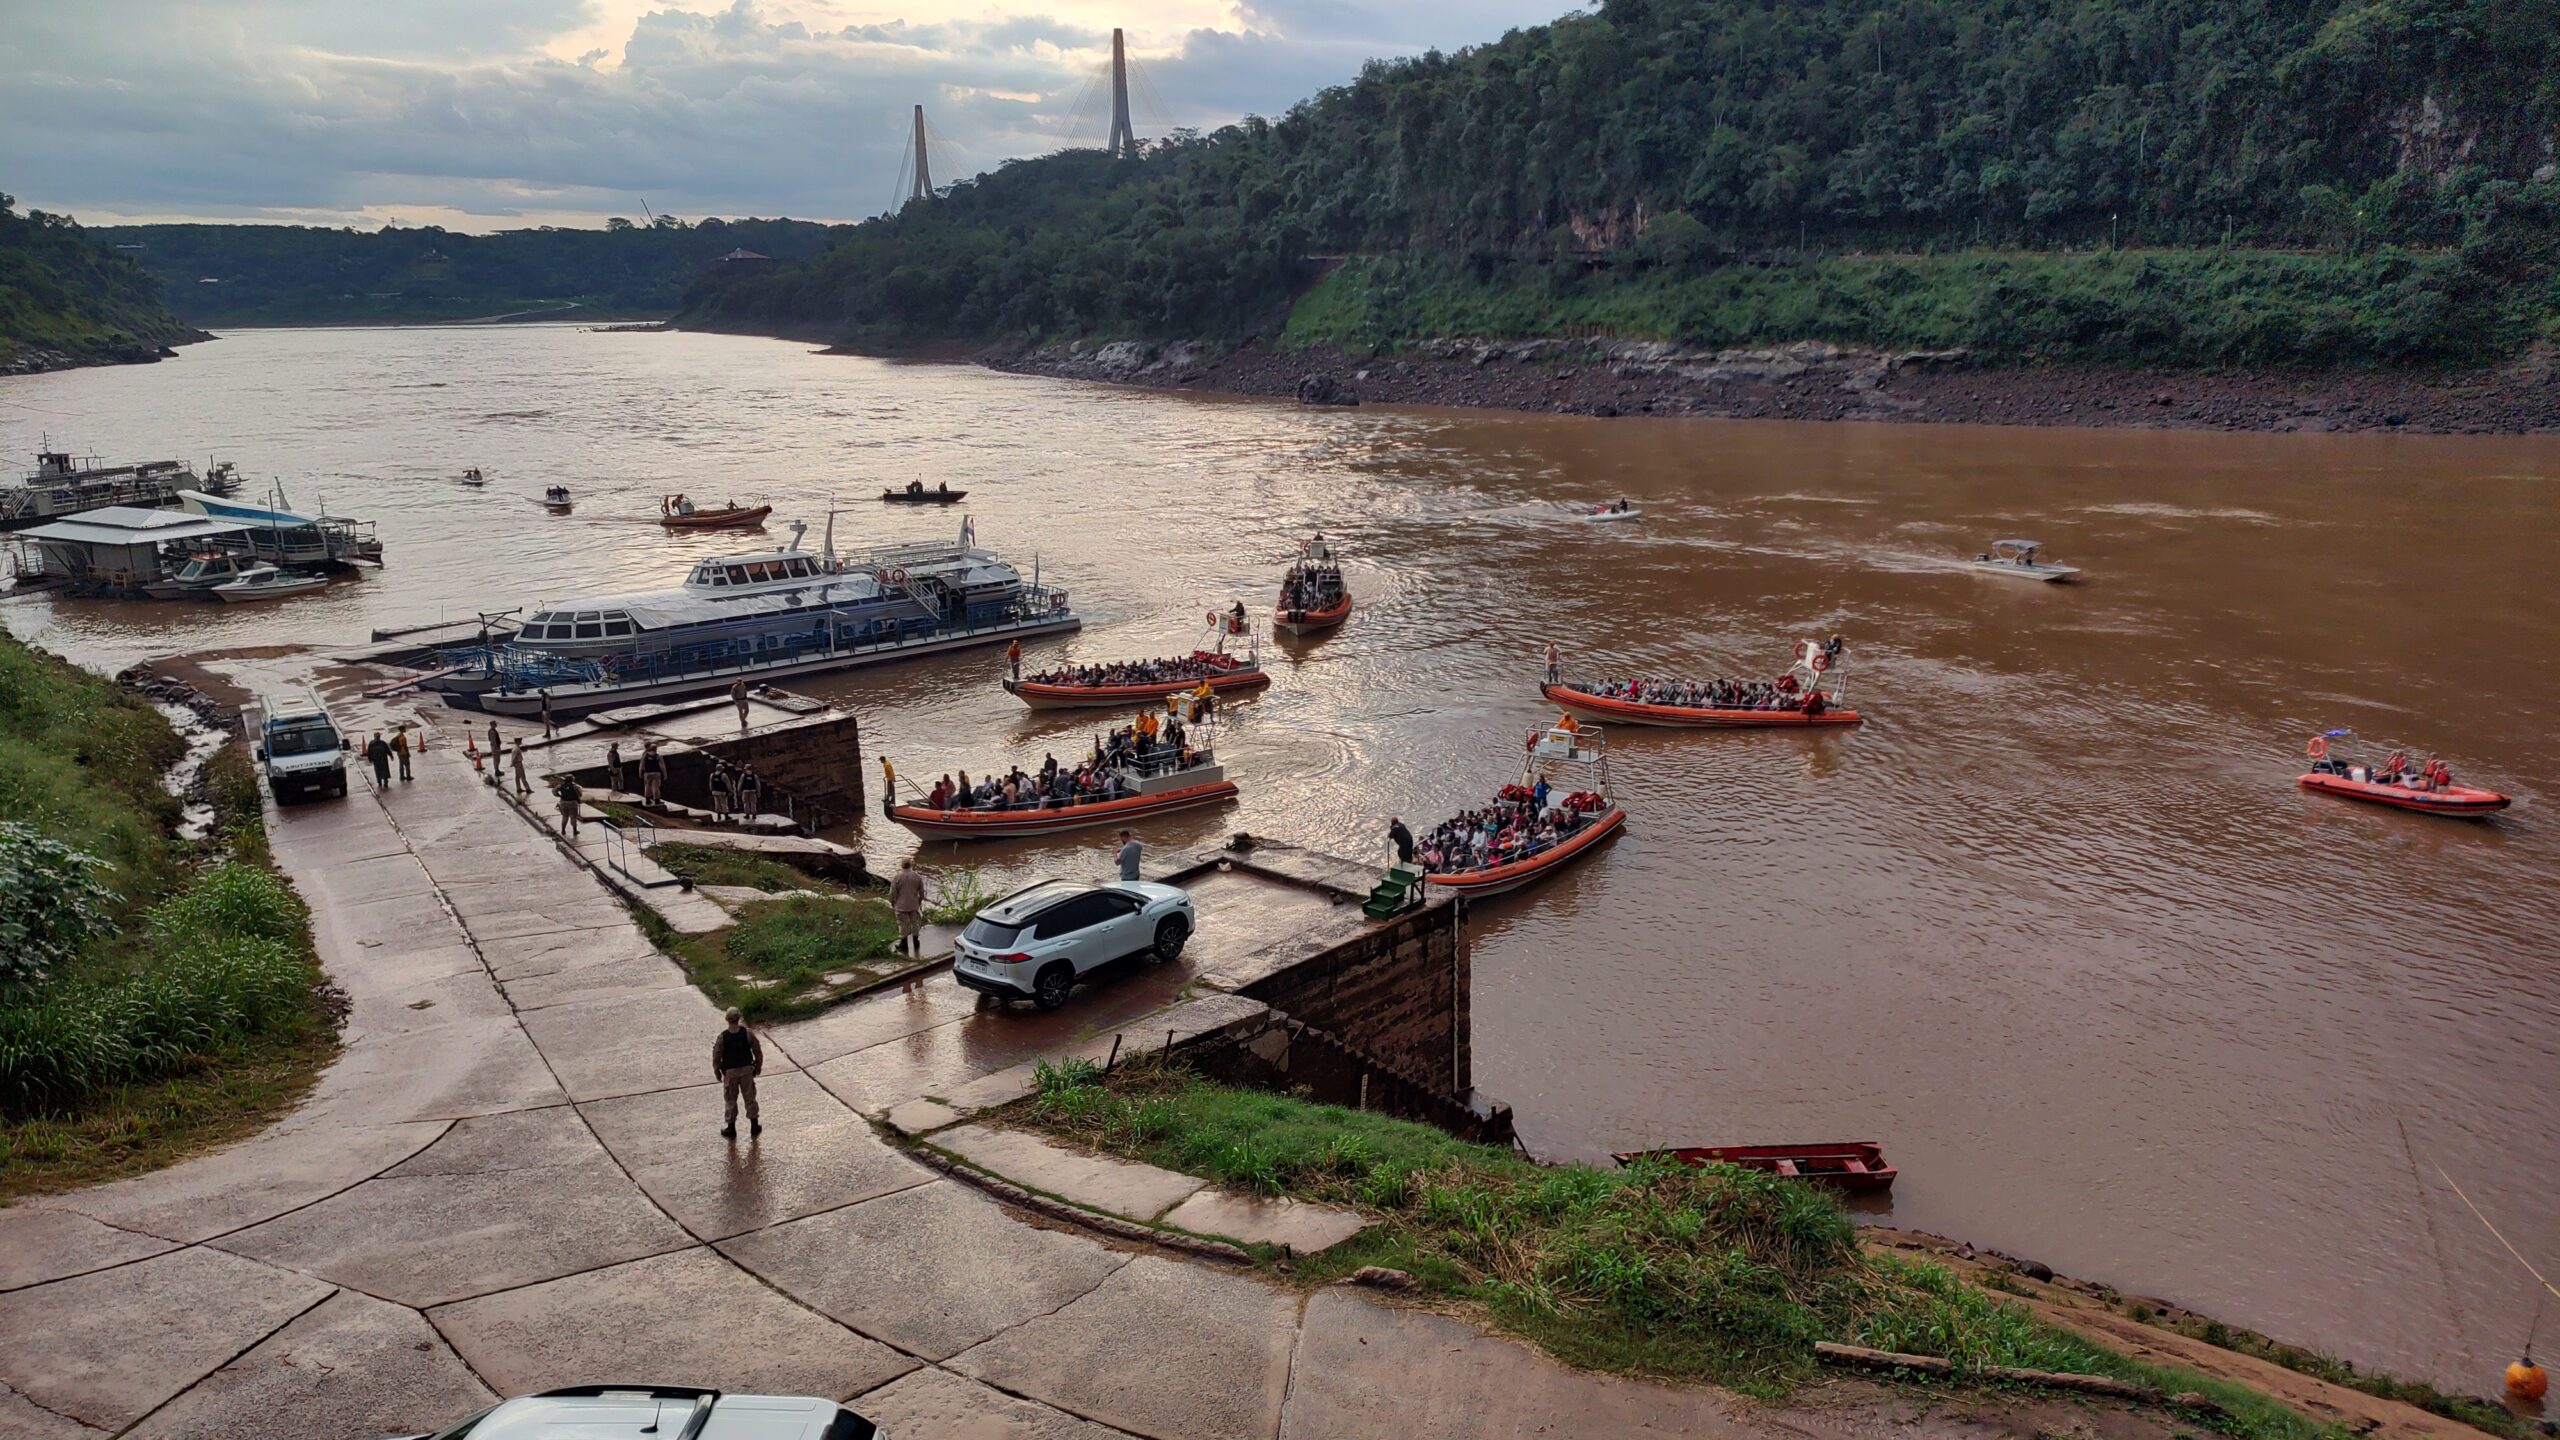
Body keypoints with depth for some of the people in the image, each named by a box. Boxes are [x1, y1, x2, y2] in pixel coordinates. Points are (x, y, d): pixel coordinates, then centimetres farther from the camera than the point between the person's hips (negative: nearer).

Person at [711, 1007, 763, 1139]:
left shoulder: (722, 1037, -18)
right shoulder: (747, 1033, -15)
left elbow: (716, 1056, -9)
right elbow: (758, 1051, -6)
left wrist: (717, 1071, 8)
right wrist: (758, 1066, 10)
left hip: (730, 1072, -1)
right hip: (747, 1069, 1)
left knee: (730, 1100, 13)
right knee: (750, 1097, 15)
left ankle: (731, 1129, 22)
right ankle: (754, 1126, 23)